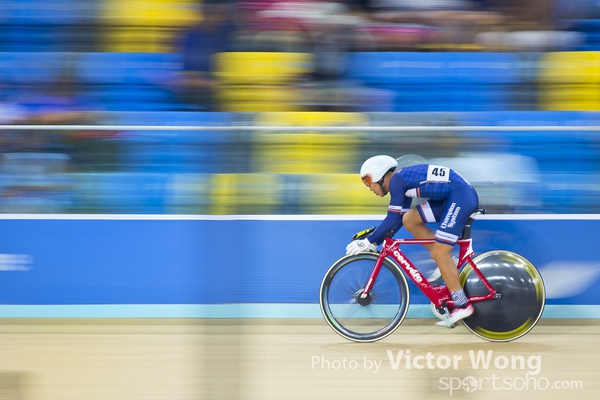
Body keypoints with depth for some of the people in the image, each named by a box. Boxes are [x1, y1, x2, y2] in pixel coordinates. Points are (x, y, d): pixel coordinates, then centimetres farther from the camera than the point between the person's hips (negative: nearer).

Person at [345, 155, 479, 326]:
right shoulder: (404, 180, 20)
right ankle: (447, 264, 10)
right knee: (410, 220, 8)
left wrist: (368, 242, -6)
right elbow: (400, 220, 26)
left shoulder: (396, 180, -8)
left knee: (440, 254, -10)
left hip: (461, 196, -10)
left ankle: (462, 305, -8)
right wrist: (375, 239, 24)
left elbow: (392, 221, -12)